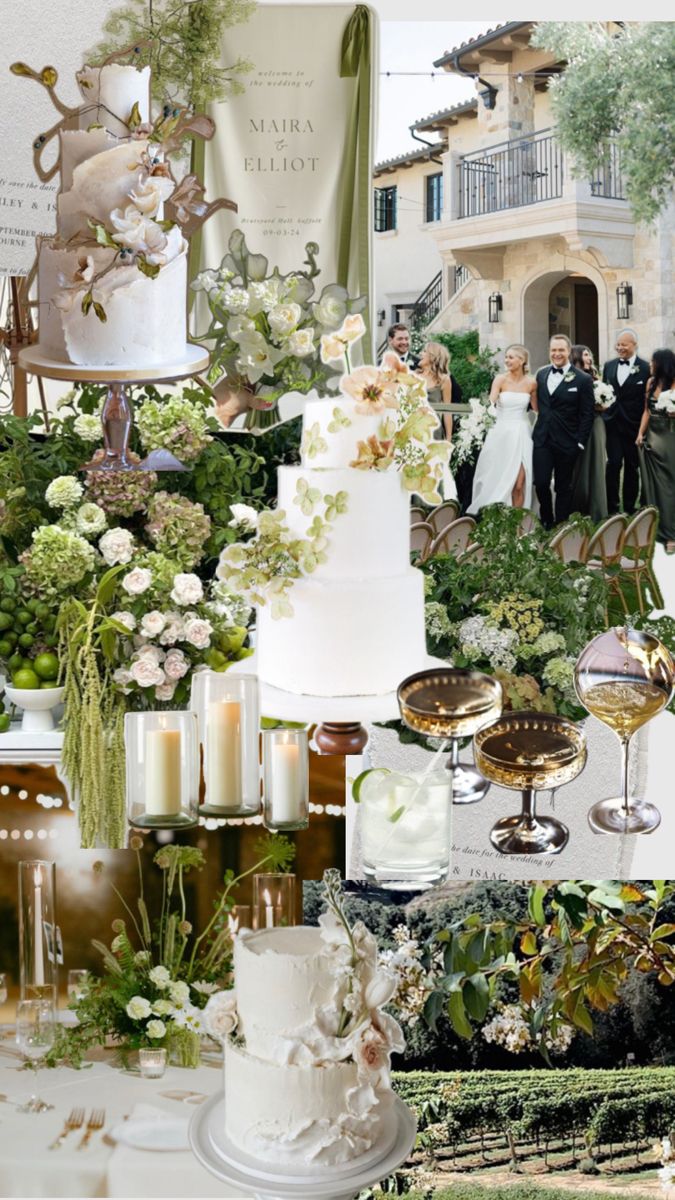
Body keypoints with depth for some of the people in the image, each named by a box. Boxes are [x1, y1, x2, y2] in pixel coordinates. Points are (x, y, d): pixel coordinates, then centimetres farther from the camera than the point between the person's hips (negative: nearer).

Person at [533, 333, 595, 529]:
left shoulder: (583, 379, -5)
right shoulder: (541, 374, 9)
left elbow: (587, 414, -5)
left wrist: (580, 443, -10)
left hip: (566, 443, -3)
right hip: (542, 439, 3)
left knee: (563, 488, 7)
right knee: (541, 483, -1)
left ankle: (560, 527, 18)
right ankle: (546, 522, 19)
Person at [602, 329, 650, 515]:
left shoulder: (645, 368, -6)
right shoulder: (609, 366, 8)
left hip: (633, 425, -2)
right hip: (613, 423, 2)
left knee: (632, 466, 8)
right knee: (613, 463, -5)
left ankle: (629, 508, 18)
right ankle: (612, 507, 1)